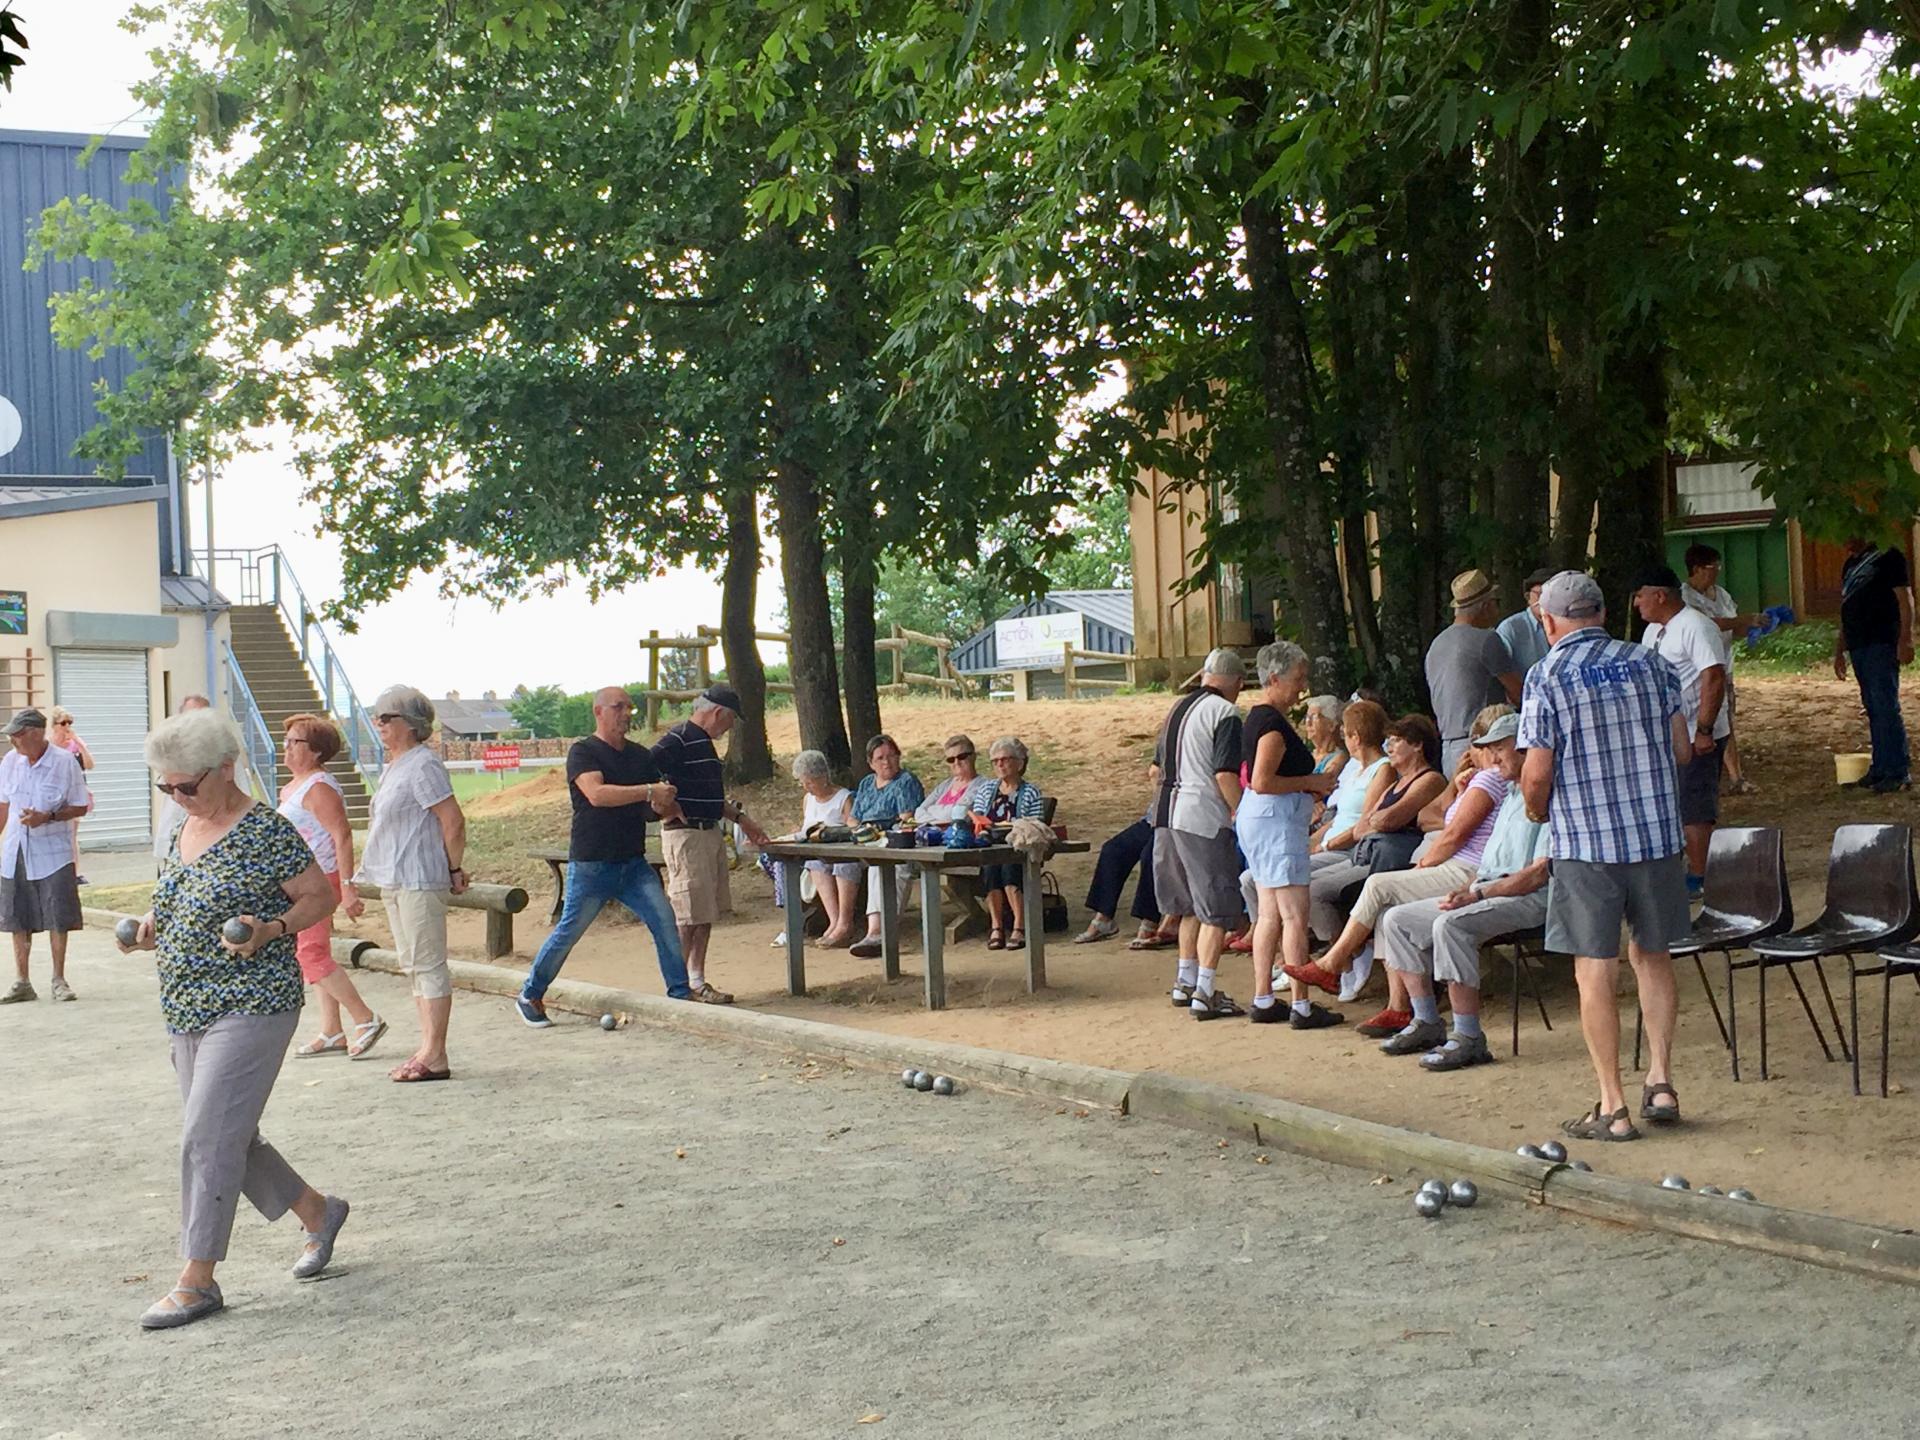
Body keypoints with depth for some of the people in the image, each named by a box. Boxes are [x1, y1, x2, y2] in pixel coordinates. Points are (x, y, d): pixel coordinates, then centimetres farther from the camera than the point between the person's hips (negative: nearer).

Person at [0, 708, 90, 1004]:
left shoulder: (64, 762, -9)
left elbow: (80, 807, -5)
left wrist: (47, 817, -19)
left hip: (53, 853, -4)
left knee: (58, 919, -1)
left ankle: (59, 980, 12)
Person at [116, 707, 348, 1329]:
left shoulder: (265, 831, -12)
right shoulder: (181, 834, 12)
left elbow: (321, 897, -7)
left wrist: (271, 930, -23)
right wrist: (148, 928, 5)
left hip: (252, 1005, -9)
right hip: (188, 1012, 9)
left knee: (210, 1135, -11)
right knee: (228, 1138, 13)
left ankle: (197, 1280, -3)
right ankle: (318, 1213, 32)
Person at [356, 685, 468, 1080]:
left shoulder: (422, 766, -15)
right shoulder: (395, 766, 15)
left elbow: (454, 821, -19)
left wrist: (453, 870, -11)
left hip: (419, 880, -11)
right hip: (396, 881, 11)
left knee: (429, 966, -6)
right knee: (414, 966, 13)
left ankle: (435, 1056, -3)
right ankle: (427, 1050, 19)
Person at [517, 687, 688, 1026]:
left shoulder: (641, 756, 11)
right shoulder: (582, 752, -8)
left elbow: (656, 806, 17)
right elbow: (597, 794, -26)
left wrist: (663, 803, -7)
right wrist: (647, 791, -29)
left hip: (633, 863, 5)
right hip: (591, 865, -5)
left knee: (664, 920, -8)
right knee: (568, 932, 1)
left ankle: (680, 995, 0)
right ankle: (529, 996, 19)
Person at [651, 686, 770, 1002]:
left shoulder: (704, 743, 19)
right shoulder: (677, 740, -14)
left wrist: (740, 818, 24)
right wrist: (671, 808, -18)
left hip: (710, 832, 10)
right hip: (686, 834, -10)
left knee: (706, 915, 11)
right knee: (689, 915, -7)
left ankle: (697, 982, 17)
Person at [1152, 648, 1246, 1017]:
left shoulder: (1177, 708, 15)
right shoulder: (1225, 714, -10)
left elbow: (1158, 767, 22)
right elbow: (1226, 775, -18)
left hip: (1167, 816, 8)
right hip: (1204, 818, -8)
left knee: (1191, 905, 20)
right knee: (1217, 909, -3)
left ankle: (1185, 981, 25)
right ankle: (1204, 991, -6)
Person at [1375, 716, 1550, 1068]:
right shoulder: (1511, 795, 23)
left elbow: (1540, 873, -18)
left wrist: (1477, 893, -18)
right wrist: (1464, 890, 4)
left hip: (1529, 899, -10)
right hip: (1490, 892, 10)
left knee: (1450, 925, -35)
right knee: (1397, 920, 3)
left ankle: (1468, 1039, -29)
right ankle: (1427, 1024, 5)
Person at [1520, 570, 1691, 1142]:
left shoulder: (1548, 676, -8)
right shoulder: (1650, 663, 4)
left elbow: (1536, 775, -11)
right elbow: (1682, 750, 6)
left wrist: (1537, 811, 10)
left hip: (1585, 842, -4)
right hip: (1657, 832, 4)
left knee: (1596, 972, 3)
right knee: (1652, 956, 19)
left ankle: (1613, 1107, 7)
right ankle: (1660, 1081, 18)